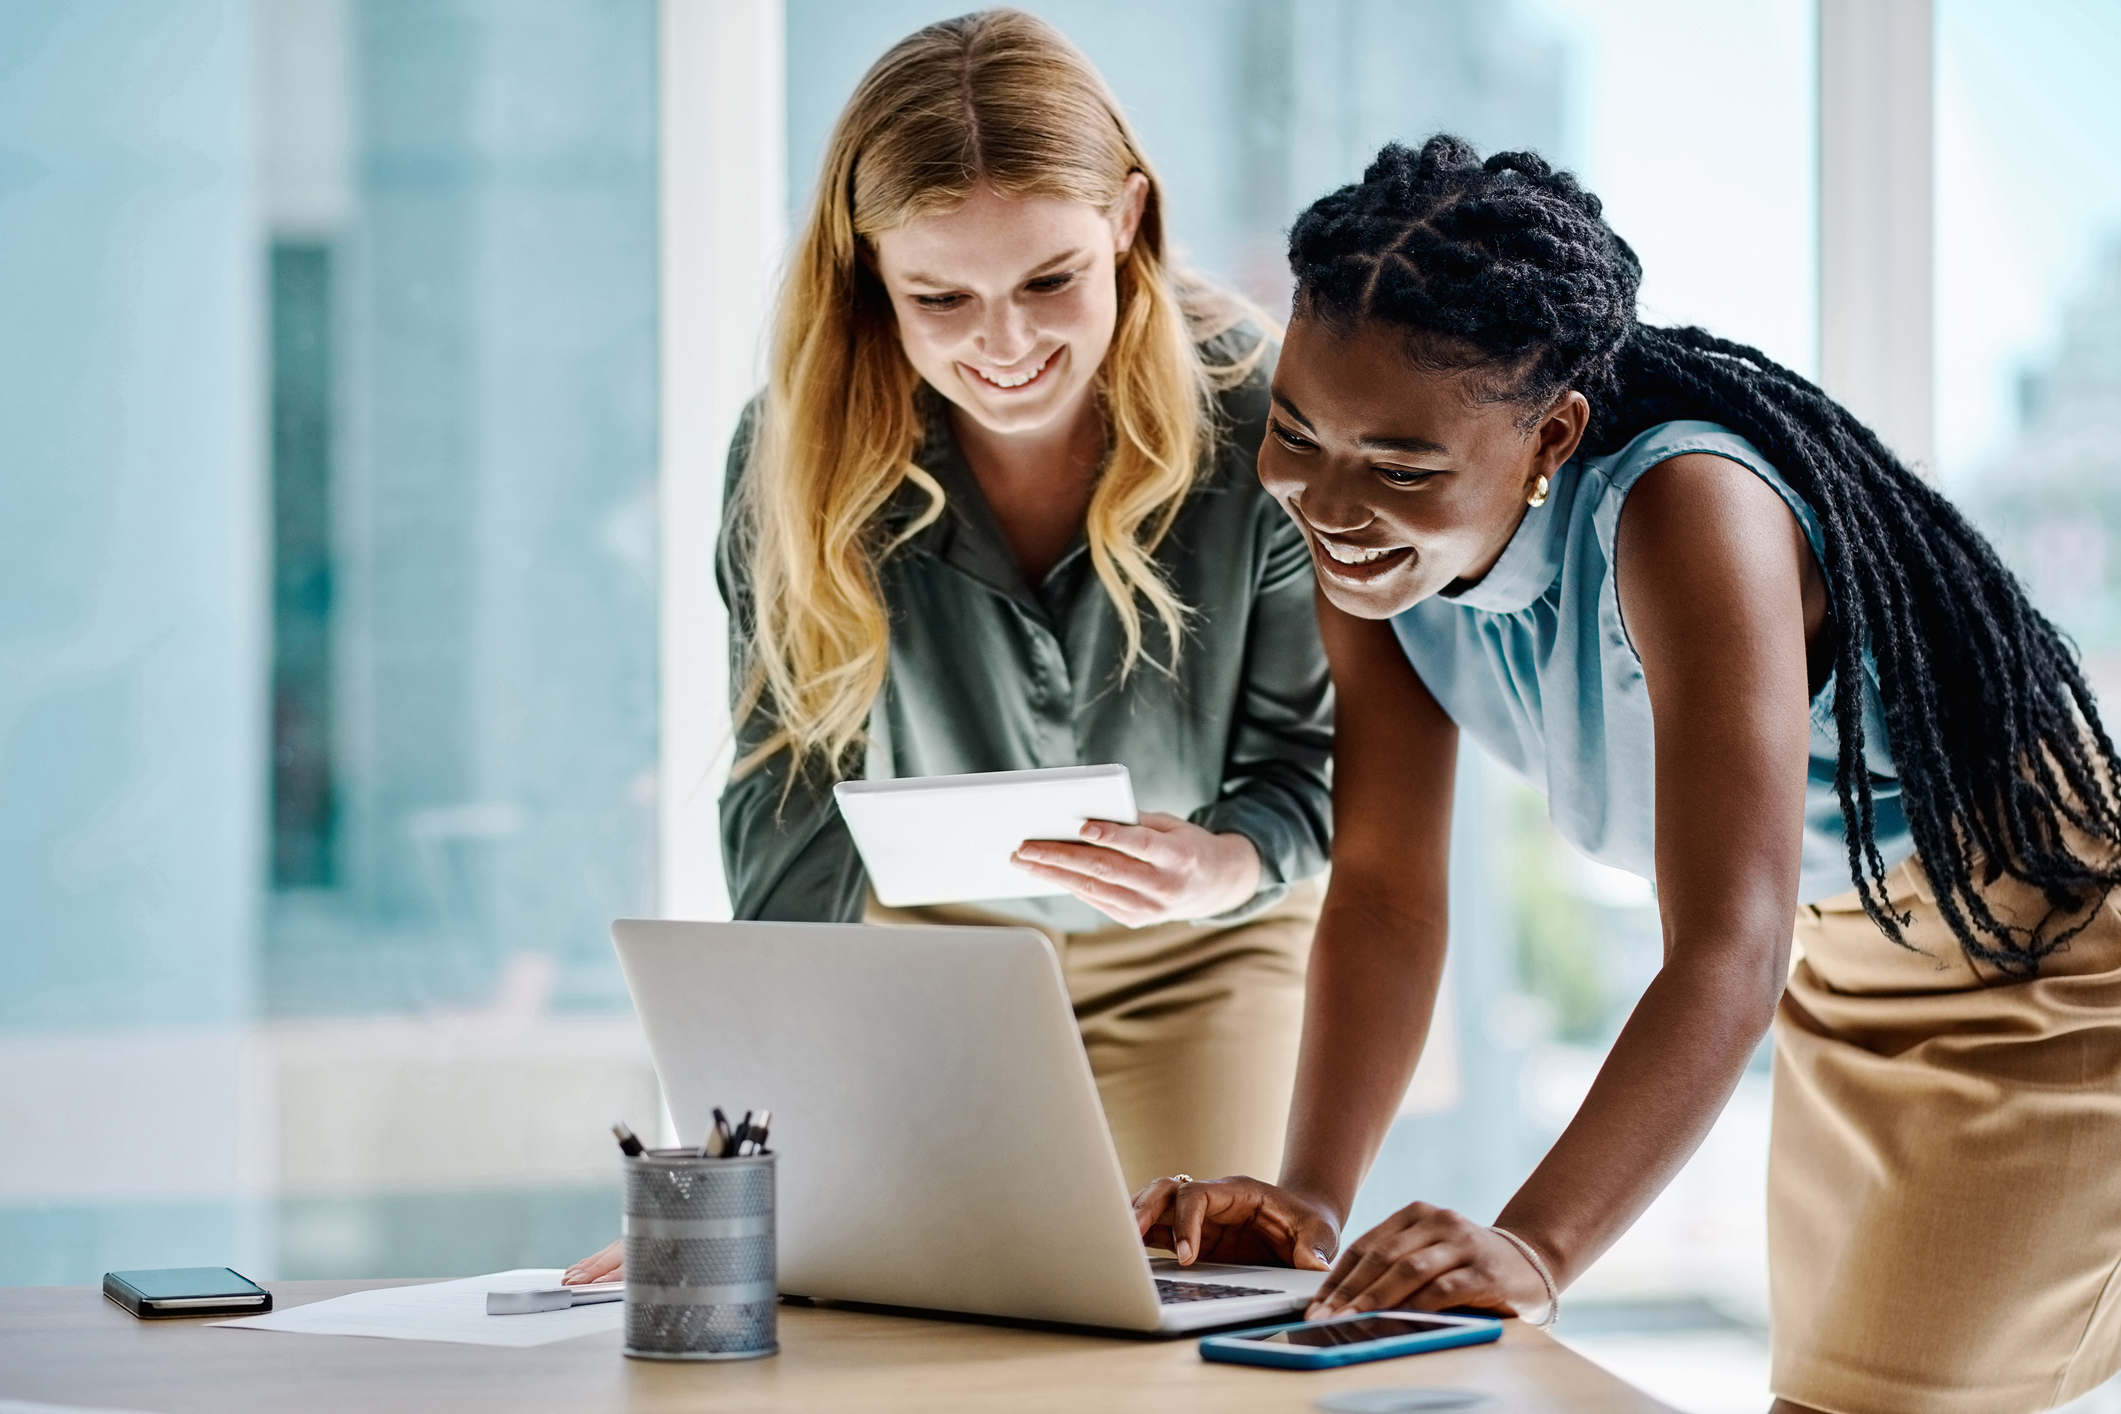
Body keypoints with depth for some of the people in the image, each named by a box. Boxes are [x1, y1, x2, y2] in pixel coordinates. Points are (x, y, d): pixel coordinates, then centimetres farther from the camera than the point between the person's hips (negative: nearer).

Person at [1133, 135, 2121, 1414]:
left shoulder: (1682, 511, -36)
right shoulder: (1372, 541, -16)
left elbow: (1729, 955, -43)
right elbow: (1384, 889, -14)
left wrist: (1535, 1247, -54)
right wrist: (1311, 1199, -27)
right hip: (1838, 953, 7)